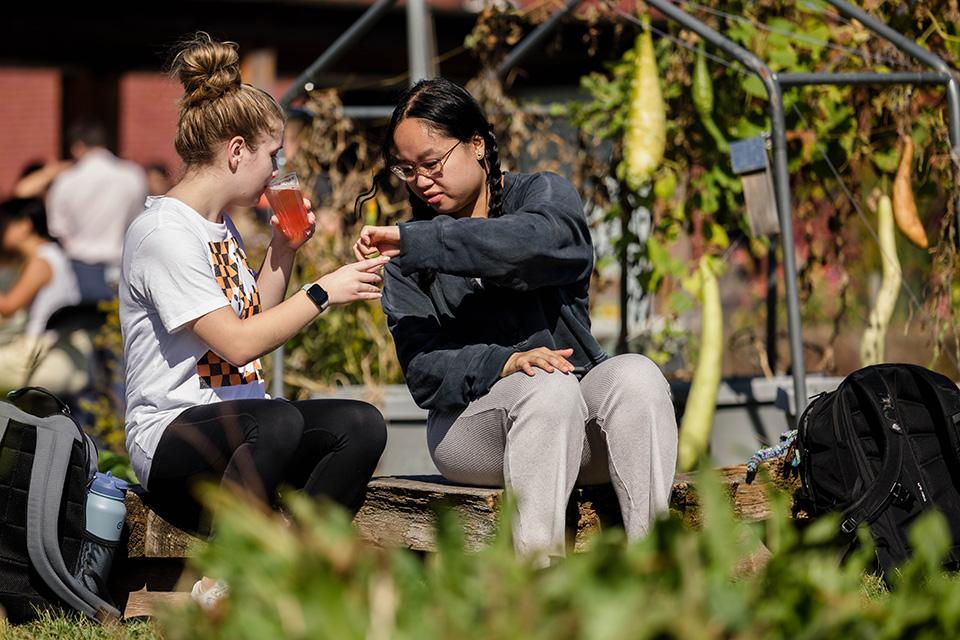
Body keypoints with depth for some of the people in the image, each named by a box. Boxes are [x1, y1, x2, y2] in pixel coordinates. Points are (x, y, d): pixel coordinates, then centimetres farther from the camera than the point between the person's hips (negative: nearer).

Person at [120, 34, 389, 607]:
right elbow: (237, 343, -20)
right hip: (170, 436, -9)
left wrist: (282, 252, 16)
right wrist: (323, 292, -13)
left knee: (362, 425, -19)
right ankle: (223, 586, -24)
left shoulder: (222, 227, 17)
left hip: (238, 432, 9)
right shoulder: (164, 232, -13)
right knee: (278, 421, -40)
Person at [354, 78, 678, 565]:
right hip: (470, 421, -1)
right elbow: (423, 371, -4)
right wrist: (503, 363, -23)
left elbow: (534, 242, -21)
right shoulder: (406, 257, 9)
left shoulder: (545, 195, 6)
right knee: (548, 389, -33)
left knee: (636, 375, -30)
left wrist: (414, 240, -26)